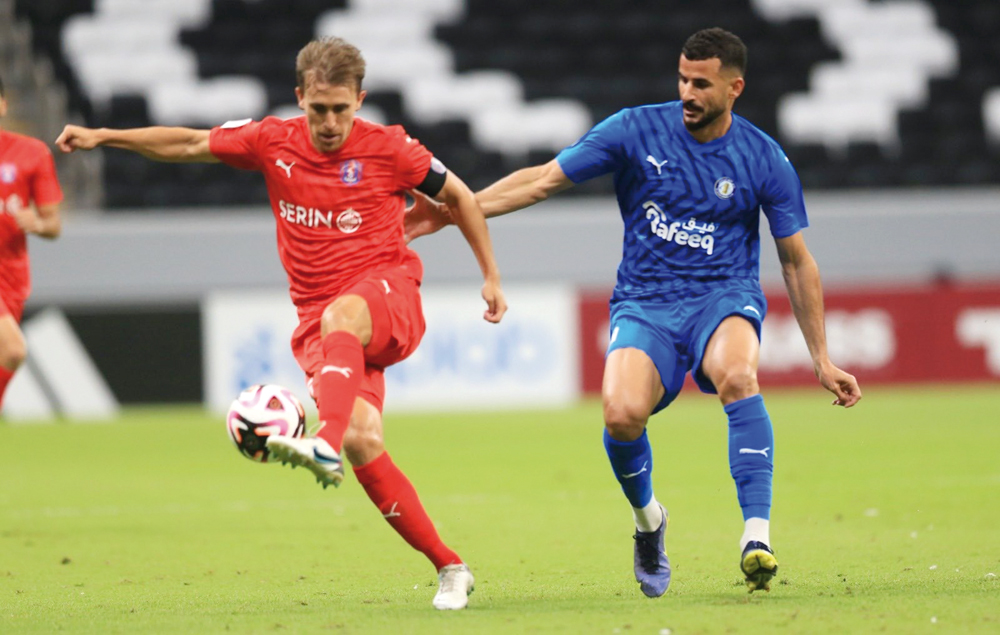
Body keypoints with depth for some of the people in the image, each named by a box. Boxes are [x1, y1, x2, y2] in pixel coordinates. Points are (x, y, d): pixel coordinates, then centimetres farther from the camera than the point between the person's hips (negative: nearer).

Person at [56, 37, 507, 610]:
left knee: (339, 316, -40)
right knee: (363, 440, -18)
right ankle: (449, 568, -9)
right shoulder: (273, 142, 5)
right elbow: (188, 144, 16)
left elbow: (460, 197, 12)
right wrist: (103, 137, 10)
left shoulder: (389, 148, -1)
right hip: (319, 319, 3)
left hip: (388, 291, -3)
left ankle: (326, 445, -64)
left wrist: (492, 277, 13)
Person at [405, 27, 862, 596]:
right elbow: (545, 179, 0)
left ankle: (757, 535, -34)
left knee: (737, 377, -37)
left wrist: (823, 361, 8)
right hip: (646, 303, 1)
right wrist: (455, 210, -10)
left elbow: (798, 262, 8)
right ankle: (647, 518, 5)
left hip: (724, 296, -1)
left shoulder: (765, 160, 0)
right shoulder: (637, 130, -1)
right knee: (622, 414, -28)